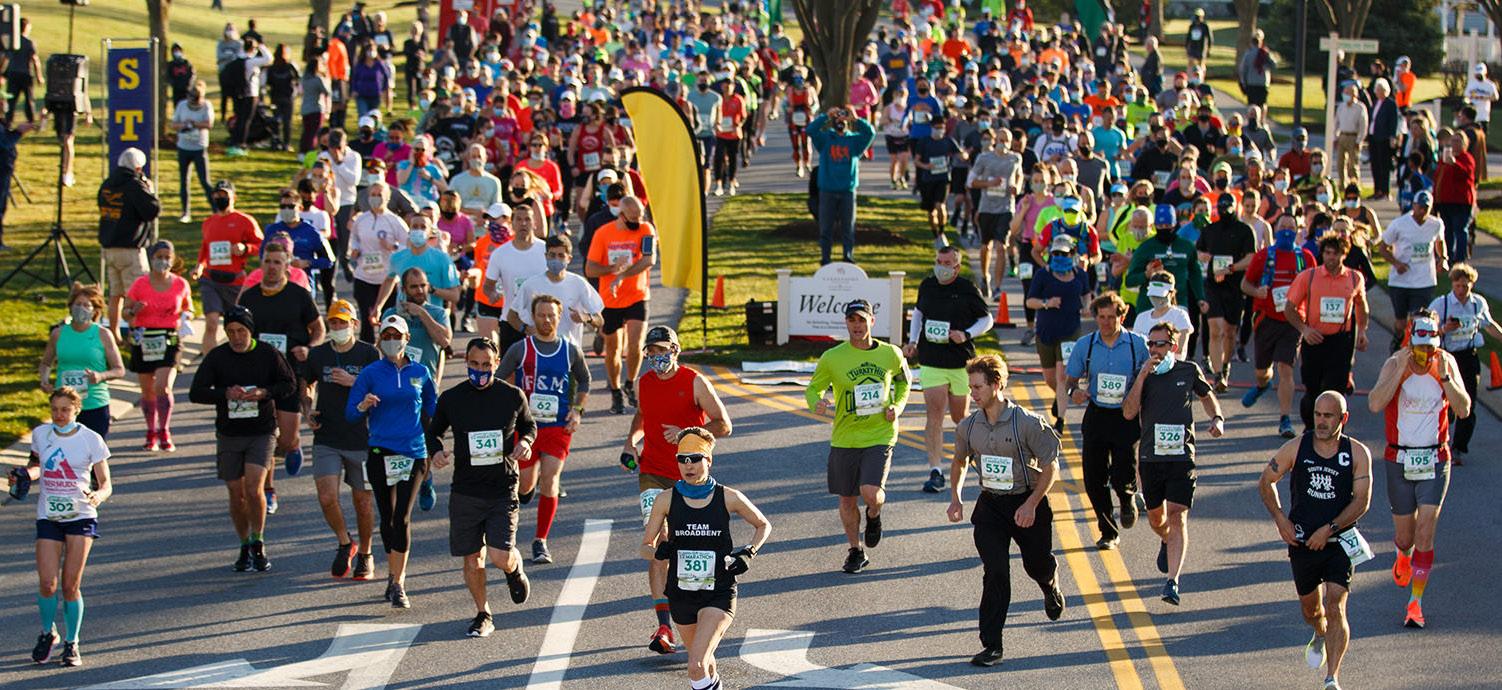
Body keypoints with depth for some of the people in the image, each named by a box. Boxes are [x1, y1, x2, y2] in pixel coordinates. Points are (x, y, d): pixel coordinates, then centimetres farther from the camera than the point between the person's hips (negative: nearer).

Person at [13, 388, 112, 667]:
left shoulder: (91, 439, -5)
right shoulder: (40, 434, 4)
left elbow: (106, 484, -2)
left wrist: (98, 495, -25)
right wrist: (24, 475, -1)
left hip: (81, 516, -2)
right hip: (48, 516, 2)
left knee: (71, 585, -6)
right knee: (47, 583, -8)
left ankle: (71, 644, 11)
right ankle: (48, 632, 19)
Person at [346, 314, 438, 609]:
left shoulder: (420, 373, 6)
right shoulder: (371, 373, 2)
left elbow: (433, 408, 19)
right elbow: (351, 413, 1)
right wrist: (363, 406, -20)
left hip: (414, 452, 0)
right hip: (380, 452, 0)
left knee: (402, 517, -9)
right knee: (387, 516, 7)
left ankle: (397, 584, -8)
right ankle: (395, 575, 25)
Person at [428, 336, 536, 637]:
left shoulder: (513, 396, -1)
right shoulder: (451, 399, 0)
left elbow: (529, 426, 17)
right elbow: (434, 431, 14)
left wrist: (526, 442, -6)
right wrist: (436, 451, -7)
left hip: (502, 490, -1)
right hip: (465, 492, 1)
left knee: (500, 556, -12)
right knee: (472, 559, 5)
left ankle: (515, 570, 25)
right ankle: (483, 615, 25)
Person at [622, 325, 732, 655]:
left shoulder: (695, 383, -7)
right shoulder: (645, 382, 7)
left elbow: (723, 426, -8)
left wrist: (686, 433, -21)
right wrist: (631, 442, 9)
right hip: (653, 474, 2)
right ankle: (664, 626, -16)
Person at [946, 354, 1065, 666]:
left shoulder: (1027, 423, -17)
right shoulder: (968, 426, -2)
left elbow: (1050, 465, -11)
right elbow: (960, 460, 18)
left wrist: (1031, 504, -18)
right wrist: (955, 497, 5)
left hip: (1027, 503, -2)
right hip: (990, 505, 2)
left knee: (1038, 565, 14)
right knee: (995, 572, -10)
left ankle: (1051, 589, 55)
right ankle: (991, 646, -10)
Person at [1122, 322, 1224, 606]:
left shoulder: (1189, 370, 3)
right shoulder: (1142, 376, 2)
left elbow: (1206, 395, 23)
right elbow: (1128, 412, -12)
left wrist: (1217, 418, 5)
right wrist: (1142, 376, -17)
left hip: (1181, 456, -2)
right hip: (1150, 457, 2)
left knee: (1177, 517, -13)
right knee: (1156, 517, 14)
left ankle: (1173, 581, -18)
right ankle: (1166, 543, 51)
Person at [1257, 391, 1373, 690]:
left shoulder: (1357, 453, -6)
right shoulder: (1296, 448, -3)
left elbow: (1361, 501, -9)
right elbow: (1266, 481, 8)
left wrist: (1330, 529, -17)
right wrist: (1280, 519, -4)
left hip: (1340, 542, -2)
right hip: (1303, 542, 2)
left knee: (1335, 607, -16)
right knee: (1310, 608, 18)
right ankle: (1320, 636, 54)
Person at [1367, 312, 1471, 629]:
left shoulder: (1446, 363, -4)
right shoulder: (1395, 364, -10)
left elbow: (1463, 410, -8)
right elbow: (1375, 404, -25)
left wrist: (1444, 376, -19)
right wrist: (1401, 370, -28)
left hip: (1434, 460, 0)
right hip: (1399, 459, 0)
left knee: (1424, 534, -9)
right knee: (1404, 536, 10)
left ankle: (1415, 603, -2)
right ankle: (1404, 556, 48)